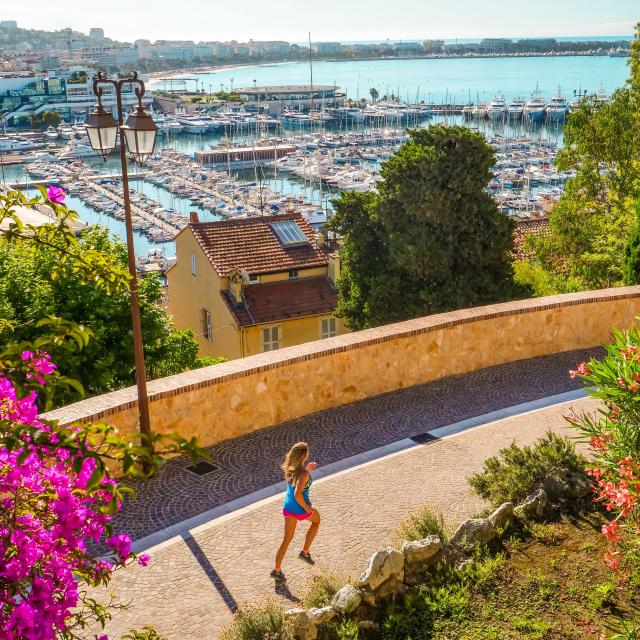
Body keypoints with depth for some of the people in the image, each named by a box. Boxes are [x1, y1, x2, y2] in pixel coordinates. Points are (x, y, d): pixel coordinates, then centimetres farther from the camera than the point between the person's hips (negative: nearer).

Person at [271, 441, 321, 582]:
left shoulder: (289, 467, -4)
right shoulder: (304, 473, -27)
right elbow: (297, 494, -33)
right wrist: (306, 507, -18)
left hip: (288, 507, 6)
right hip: (300, 509, -6)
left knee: (287, 539, 19)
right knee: (316, 520, 29)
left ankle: (277, 570, 21)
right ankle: (305, 552, 28)